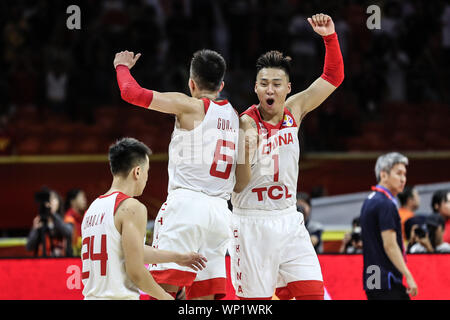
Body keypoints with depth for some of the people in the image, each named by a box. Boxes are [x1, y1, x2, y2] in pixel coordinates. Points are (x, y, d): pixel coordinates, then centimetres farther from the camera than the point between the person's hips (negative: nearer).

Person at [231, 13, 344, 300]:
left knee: (313, 292, -4)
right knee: (256, 298, -4)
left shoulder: (294, 110, 4)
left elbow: (333, 77, 10)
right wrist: (245, 153, -33)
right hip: (253, 224, -5)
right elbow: (240, 185, -14)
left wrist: (330, 37, -4)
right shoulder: (246, 124, -11)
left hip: (289, 221, 5)